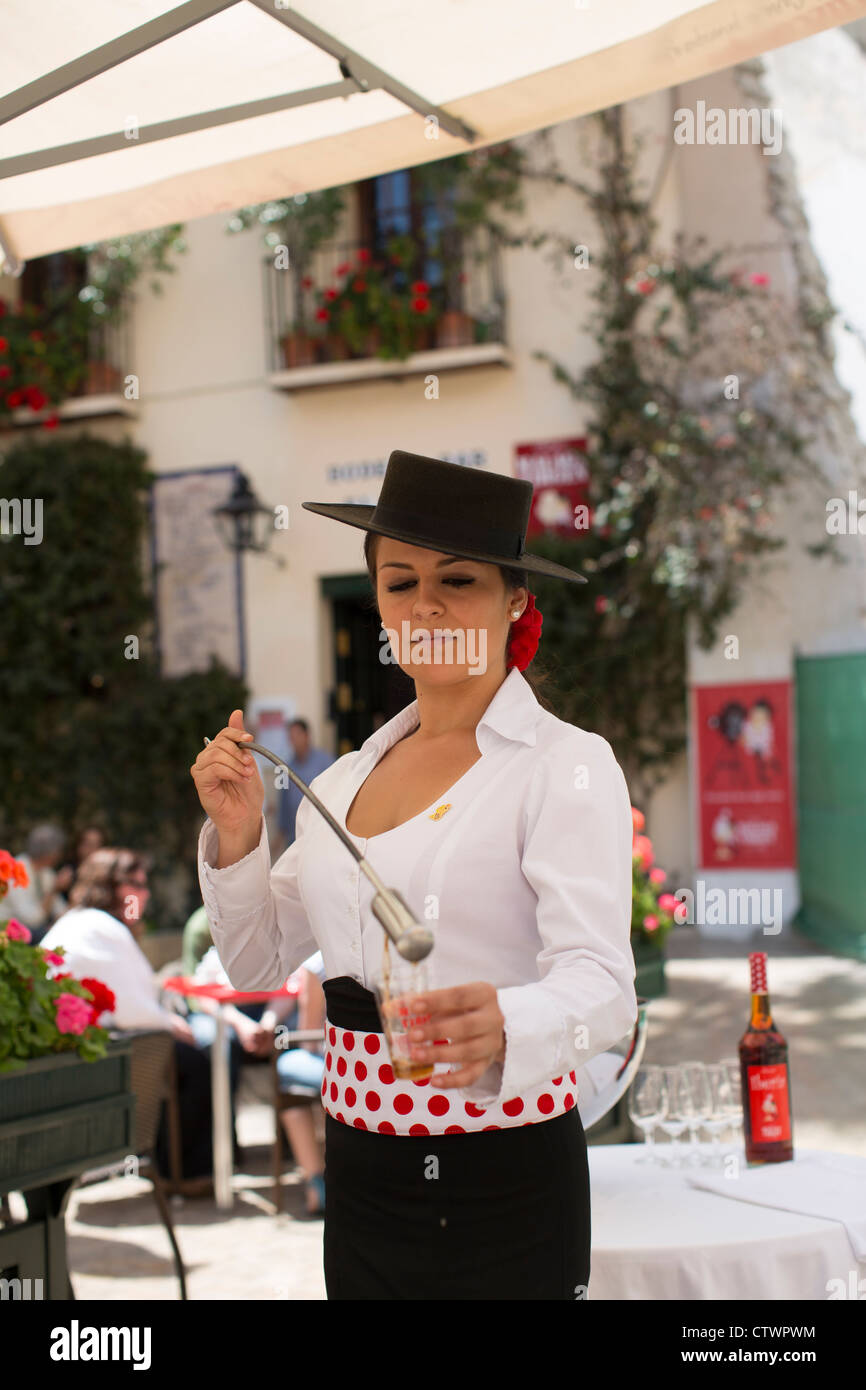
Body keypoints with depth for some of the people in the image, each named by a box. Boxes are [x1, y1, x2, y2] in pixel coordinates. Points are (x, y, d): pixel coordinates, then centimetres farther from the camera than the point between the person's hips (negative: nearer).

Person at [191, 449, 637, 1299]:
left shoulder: (567, 764, -10)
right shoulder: (345, 778, 10)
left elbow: (600, 981, -21)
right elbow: (259, 965, 14)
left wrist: (506, 1027, -43)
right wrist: (236, 837, -4)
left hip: (505, 1184, -5)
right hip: (359, 1172, 6)